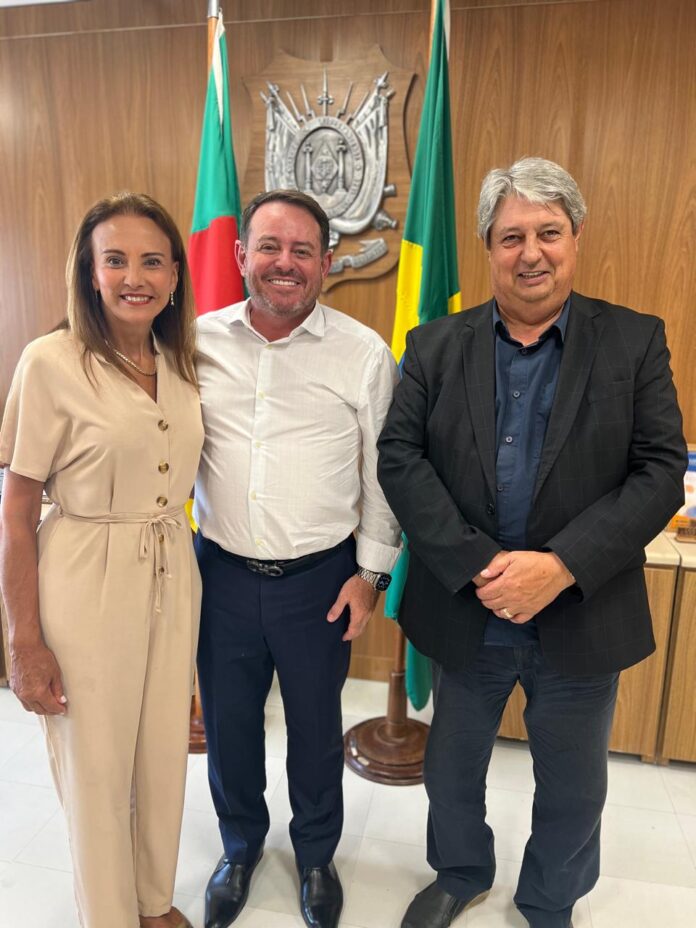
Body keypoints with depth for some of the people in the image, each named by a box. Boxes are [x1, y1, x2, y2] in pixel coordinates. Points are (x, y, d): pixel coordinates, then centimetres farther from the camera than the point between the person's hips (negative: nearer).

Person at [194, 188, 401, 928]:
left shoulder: (364, 353, -6)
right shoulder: (199, 341, -1)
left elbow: (381, 474, -2)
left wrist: (371, 572, -3)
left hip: (321, 577, -1)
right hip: (221, 572, 2)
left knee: (315, 726, 17)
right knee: (227, 721, 19)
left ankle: (316, 853, 47)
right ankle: (240, 844, 50)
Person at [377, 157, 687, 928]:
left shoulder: (634, 342, -4)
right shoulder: (436, 347, -2)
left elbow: (661, 472, -10)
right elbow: (399, 458, -10)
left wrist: (560, 567, -22)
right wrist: (478, 566, -20)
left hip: (583, 619, 0)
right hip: (466, 615, 1)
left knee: (573, 789, 21)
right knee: (451, 768, 22)